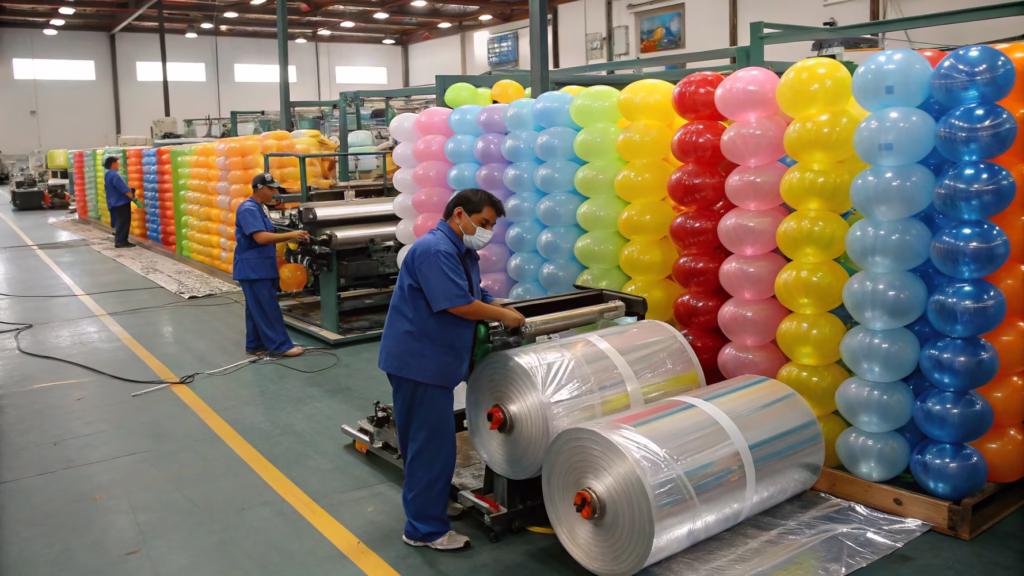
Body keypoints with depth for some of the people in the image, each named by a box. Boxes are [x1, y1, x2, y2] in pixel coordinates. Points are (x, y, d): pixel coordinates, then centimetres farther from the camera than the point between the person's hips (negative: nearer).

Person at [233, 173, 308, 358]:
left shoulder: (258, 208, 14)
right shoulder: (248, 209, -18)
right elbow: (260, 237, -26)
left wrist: (292, 237, 8)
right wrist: (290, 235, -23)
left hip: (260, 268, 10)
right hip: (252, 269, -10)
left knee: (257, 309, 13)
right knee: (267, 309, -6)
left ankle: (255, 345, 19)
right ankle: (280, 346, -2)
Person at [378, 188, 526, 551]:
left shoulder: (464, 253, 14)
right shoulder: (435, 250, -21)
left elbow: (477, 298, 15)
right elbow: (460, 305, -26)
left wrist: (502, 313, -2)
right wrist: (503, 315, -14)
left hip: (432, 360, 10)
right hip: (419, 360, -10)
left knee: (426, 441, 20)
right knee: (433, 444, -4)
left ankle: (423, 508, 36)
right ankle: (426, 529, 6)